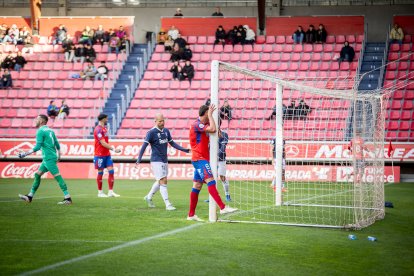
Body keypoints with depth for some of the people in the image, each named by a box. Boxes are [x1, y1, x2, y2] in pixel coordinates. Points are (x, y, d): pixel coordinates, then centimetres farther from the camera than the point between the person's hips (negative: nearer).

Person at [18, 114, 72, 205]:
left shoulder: (40, 131, -10)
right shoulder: (50, 130, 15)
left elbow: (37, 147, -17)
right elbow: (57, 145, 19)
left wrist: (25, 153, -13)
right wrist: (58, 156, 30)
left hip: (48, 158, -9)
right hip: (47, 159, 9)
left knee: (58, 177, -11)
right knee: (37, 175, 14)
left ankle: (68, 198, -14)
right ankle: (29, 196, 17)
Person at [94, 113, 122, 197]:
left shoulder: (104, 128, 13)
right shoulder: (98, 130, -15)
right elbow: (103, 143, -20)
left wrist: (112, 149, 11)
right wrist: (113, 149, -22)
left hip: (107, 154, 8)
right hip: (100, 155, -8)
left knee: (111, 171, 0)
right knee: (100, 173, 0)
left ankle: (110, 191, 2)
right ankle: (100, 192, 10)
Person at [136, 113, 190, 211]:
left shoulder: (166, 131, 8)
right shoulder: (151, 132, -12)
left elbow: (172, 143, 18)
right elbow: (144, 145, -14)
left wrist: (184, 150, 14)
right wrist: (139, 160, -22)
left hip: (164, 160, 7)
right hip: (156, 160, -7)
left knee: (160, 181, 16)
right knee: (163, 181, -12)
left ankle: (149, 197, 36)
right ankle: (167, 204, -11)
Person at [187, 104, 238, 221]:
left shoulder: (203, 125, 15)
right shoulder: (197, 125, -14)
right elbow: (213, 129, -26)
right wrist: (210, 115, -13)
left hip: (202, 158, 10)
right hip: (199, 159, -10)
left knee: (197, 186, 8)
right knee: (210, 181, -19)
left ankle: (191, 215, 10)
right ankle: (223, 207, -30)